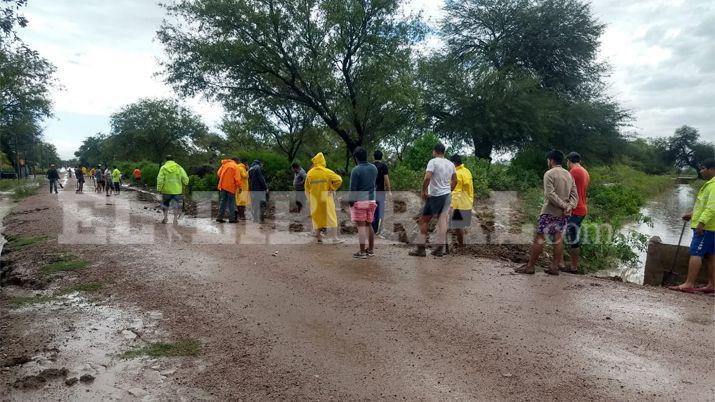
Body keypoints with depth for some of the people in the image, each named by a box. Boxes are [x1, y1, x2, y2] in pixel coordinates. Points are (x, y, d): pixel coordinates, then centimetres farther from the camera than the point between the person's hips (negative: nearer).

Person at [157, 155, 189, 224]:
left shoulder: (163, 168, -2)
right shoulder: (179, 167, 1)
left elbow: (160, 179, -10)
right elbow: (185, 179, -4)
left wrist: (159, 189, -4)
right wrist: (184, 186, 14)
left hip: (166, 190, 0)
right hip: (177, 190, 0)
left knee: (165, 204, 19)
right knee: (176, 205, 10)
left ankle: (165, 218, 16)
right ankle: (175, 219, 8)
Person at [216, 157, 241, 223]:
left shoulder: (224, 164, 10)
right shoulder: (235, 166, -7)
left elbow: (218, 173, 11)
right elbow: (237, 178, -13)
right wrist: (239, 187, -8)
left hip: (222, 186, 5)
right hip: (231, 187, -5)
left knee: (222, 202, 11)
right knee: (231, 203, 1)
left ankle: (220, 217, 8)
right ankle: (232, 218, 1)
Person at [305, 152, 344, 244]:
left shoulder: (310, 173, 0)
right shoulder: (327, 172, -6)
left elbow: (307, 188, 7)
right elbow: (339, 180, -16)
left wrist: (308, 199, 18)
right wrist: (333, 189, -5)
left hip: (314, 199, 2)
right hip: (326, 198, -2)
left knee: (316, 217, 14)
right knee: (331, 216, 2)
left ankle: (318, 237, 19)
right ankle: (335, 238, 0)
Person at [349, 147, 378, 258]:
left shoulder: (356, 170, -13)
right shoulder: (374, 168, 7)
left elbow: (353, 189, -12)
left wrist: (351, 202, -5)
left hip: (360, 201, -6)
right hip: (371, 200, 6)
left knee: (361, 226, -2)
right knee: (369, 225, 15)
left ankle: (362, 252, 1)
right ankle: (370, 249, 21)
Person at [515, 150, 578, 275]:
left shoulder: (549, 174, -10)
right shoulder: (569, 175, 11)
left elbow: (550, 194, -20)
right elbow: (574, 195, 5)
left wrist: (564, 206, -15)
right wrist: (569, 207, -9)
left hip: (549, 212, -6)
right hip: (564, 214, 6)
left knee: (539, 238, -1)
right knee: (558, 239, 8)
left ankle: (530, 266, 2)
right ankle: (554, 267, 10)